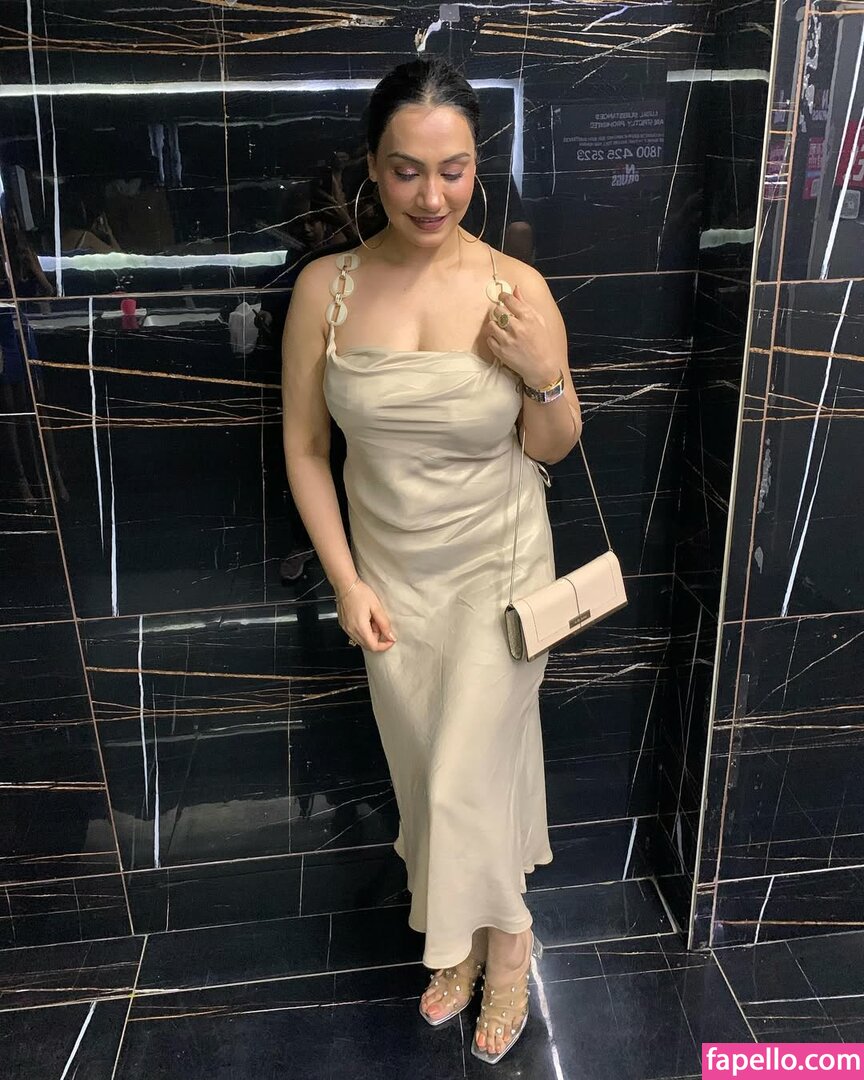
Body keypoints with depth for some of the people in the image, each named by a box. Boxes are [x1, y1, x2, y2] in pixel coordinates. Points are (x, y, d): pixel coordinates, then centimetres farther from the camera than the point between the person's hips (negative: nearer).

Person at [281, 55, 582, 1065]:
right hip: (390, 575, 2)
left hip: (498, 570, -2)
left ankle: (500, 939, 38)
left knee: (472, 777, 6)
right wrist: (347, 582, -6)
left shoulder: (517, 289, -12)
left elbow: (553, 448, -1)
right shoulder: (325, 286, -10)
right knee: (426, 774, 17)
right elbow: (304, 446, -3)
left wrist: (544, 374, -22)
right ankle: (462, 935, 45)